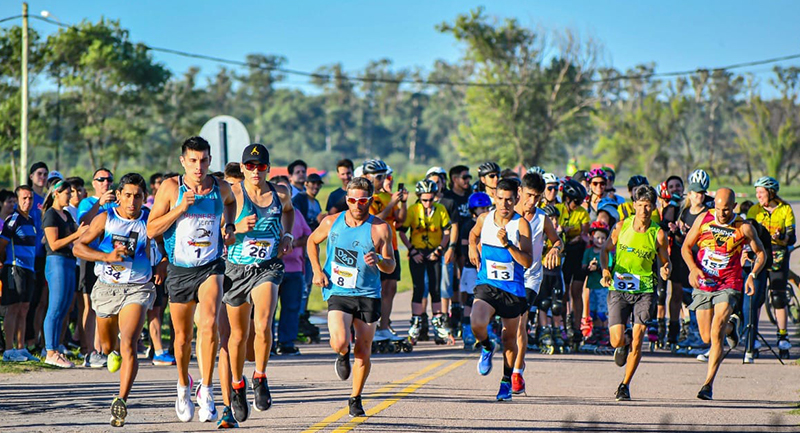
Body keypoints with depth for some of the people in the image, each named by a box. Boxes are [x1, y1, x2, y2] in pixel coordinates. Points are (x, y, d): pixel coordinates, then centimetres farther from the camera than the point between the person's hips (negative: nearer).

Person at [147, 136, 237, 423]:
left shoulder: (220, 188, 2)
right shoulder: (171, 188, -5)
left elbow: (231, 202, 28)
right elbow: (151, 230, -8)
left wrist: (230, 226, 10)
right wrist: (181, 208, -18)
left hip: (211, 267, 0)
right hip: (180, 269, 0)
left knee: (209, 323, -23)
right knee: (182, 336, 10)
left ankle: (206, 390, -18)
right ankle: (184, 385, 36)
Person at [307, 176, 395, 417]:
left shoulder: (380, 229, -4)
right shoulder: (332, 222, 1)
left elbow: (391, 267, -2)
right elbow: (312, 241, 20)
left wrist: (378, 260, -24)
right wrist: (317, 270, 7)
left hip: (368, 295, 0)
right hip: (338, 293, 0)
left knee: (363, 353, 5)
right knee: (340, 342, -22)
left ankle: (355, 399, 24)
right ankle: (343, 355, 16)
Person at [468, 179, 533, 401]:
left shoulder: (521, 224, -12)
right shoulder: (484, 219, 0)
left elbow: (527, 262, -19)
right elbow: (474, 233, 25)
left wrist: (508, 244, -30)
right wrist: (472, 247, 5)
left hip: (513, 289, -1)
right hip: (487, 285, 1)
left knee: (509, 340, 10)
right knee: (477, 324, -26)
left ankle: (506, 382, 33)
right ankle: (487, 348, 9)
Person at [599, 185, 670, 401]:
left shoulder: (658, 234, -2)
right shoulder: (621, 226, 0)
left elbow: (666, 261, 8)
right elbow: (606, 250, 12)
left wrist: (666, 270, -15)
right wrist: (605, 270, -6)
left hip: (644, 290, -1)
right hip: (618, 289, 1)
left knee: (636, 343, -8)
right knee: (617, 341, -8)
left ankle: (625, 385, 9)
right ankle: (625, 341, 31)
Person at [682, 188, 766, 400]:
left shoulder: (744, 228, -6)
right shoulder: (703, 219, -2)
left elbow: (760, 253, 7)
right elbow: (686, 247, 6)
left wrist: (753, 275, -11)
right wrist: (693, 268, -13)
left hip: (728, 287, -3)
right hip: (703, 286, 3)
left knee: (716, 334, -18)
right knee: (707, 338, 8)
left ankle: (708, 384, -12)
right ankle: (731, 326, 44)